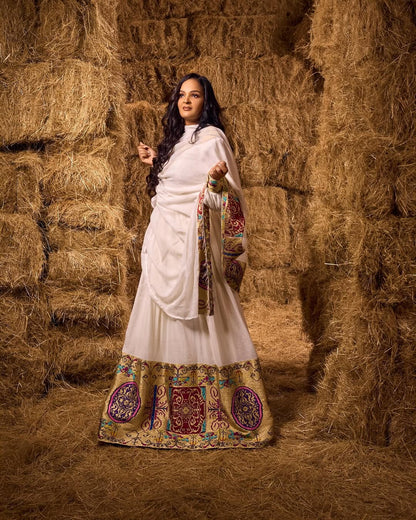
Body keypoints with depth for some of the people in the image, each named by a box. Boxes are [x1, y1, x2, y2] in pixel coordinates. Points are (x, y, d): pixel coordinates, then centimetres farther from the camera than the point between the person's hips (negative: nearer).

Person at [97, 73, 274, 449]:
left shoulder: (212, 138, -5)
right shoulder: (177, 139, 19)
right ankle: (159, 407, 20)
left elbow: (222, 197, -11)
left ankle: (214, 413, 5)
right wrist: (156, 162, 28)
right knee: (162, 318, 9)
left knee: (199, 319, -6)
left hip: (192, 242, -8)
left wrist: (217, 179, -31)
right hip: (163, 241, 8)